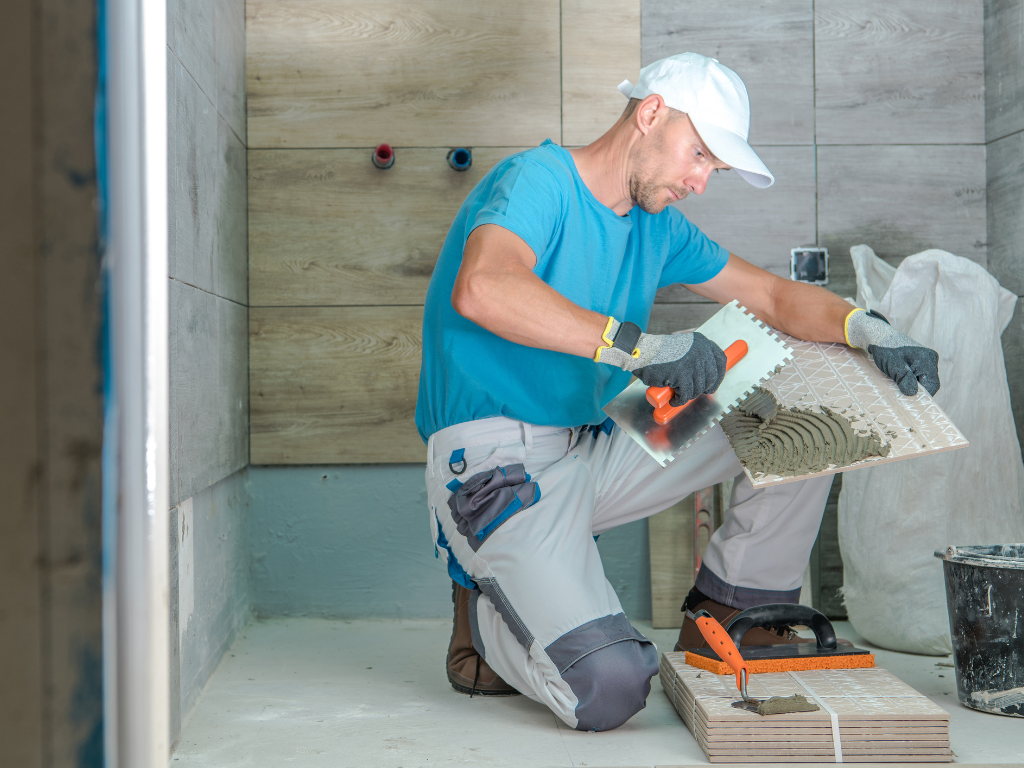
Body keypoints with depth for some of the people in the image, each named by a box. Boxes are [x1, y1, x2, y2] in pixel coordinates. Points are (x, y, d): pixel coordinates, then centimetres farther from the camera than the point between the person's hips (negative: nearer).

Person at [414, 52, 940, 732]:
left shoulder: (658, 227, 13)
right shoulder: (540, 180, -13)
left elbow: (773, 296, 15)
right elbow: (482, 290, -34)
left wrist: (866, 329, -5)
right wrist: (636, 344, -38)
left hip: (594, 449, 8)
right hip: (493, 462, -8)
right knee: (609, 690, -27)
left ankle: (724, 622, 13)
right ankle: (486, 619, 7)